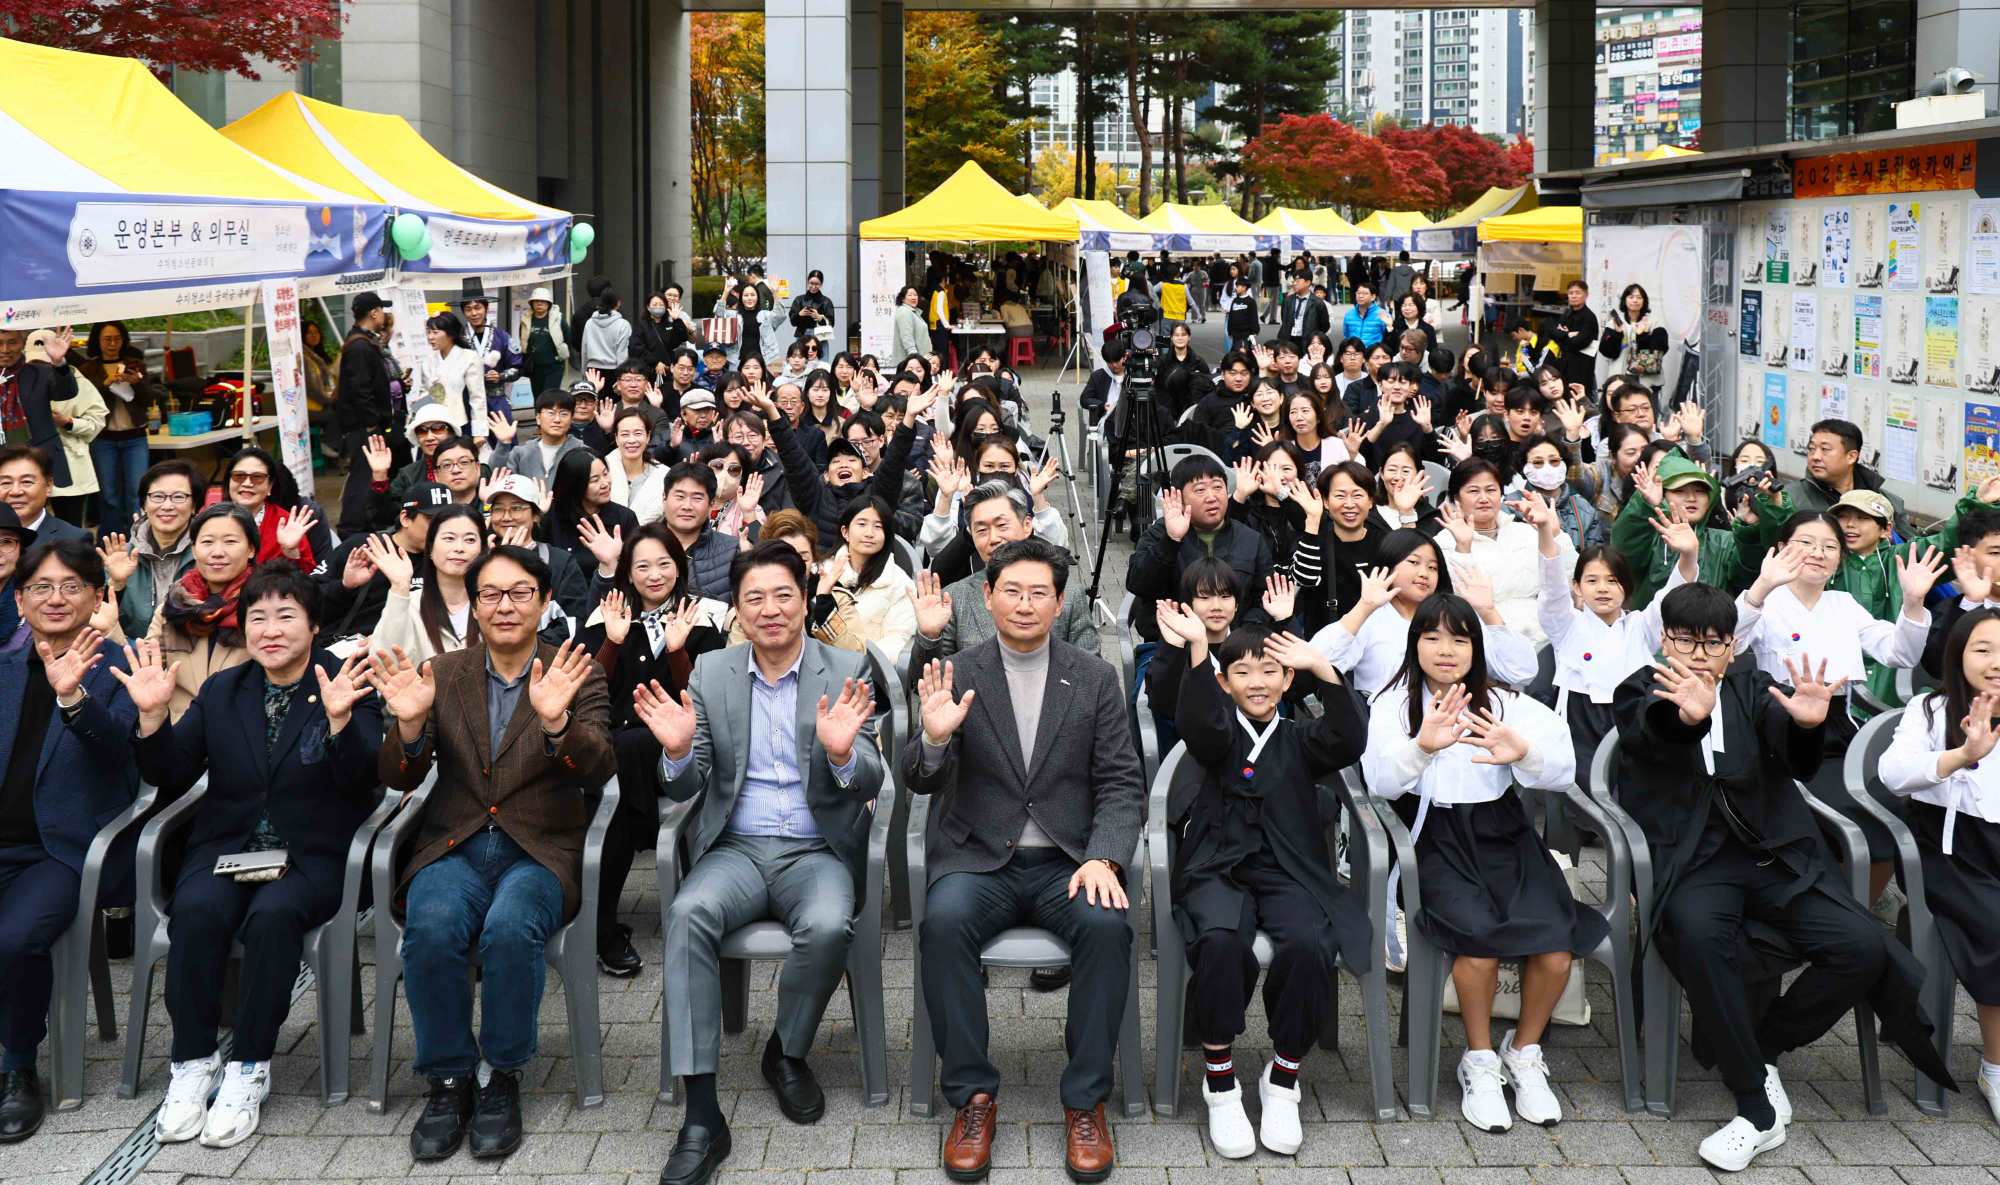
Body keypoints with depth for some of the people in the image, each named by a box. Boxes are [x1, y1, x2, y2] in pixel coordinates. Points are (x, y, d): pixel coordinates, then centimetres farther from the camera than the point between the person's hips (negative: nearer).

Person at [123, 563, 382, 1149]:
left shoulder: (347, 687, 1)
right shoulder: (222, 690, 14)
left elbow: (361, 780, -13)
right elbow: (172, 772, 7)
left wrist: (339, 720, -30)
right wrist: (152, 716, -10)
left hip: (311, 854, -3)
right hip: (225, 847, 3)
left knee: (273, 915, -34)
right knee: (196, 911, -29)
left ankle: (248, 1070, -21)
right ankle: (193, 1062, -15)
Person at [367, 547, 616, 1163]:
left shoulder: (576, 675, 5)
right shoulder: (444, 674, 11)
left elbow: (599, 771, -9)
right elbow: (398, 779, 4)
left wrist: (555, 721, -29)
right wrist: (409, 724, -17)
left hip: (541, 851, -2)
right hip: (455, 848, 2)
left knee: (510, 927, -33)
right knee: (431, 927, -30)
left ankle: (500, 1077, -12)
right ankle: (448, 1079, -11)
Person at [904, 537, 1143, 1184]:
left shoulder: (1095, 679, 7)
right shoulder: (956, 675, 5)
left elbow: (1120, 783, 4)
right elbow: (918, 781, 1)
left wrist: (1103, 858, -15)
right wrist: (934, 738, -23)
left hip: (1068, 860, 0)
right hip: (979, 859, 0)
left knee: (1106, 925, -31)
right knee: (944, 922, -32)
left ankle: (1086, 1100, -16)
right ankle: (972, 1093, -17)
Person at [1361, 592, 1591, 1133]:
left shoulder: (1504, 702, 9)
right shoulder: (1393, 704, 4)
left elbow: (1564, 771, -5)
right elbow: (1381, 780, -14)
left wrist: (1525, 752, -27)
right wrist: (1422, 747, -35)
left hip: (1502, 832, 3)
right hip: (1437, 839, -2)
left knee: (1555, 946, -21)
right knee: (1480, 936, -30)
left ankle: (1524, 1053, 6)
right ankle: (1480, 1063, -6)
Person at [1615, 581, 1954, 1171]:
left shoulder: (1754, 689, 16)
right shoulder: (1641, 691, 8)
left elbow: (1795, 760, -7)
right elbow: (1649, 731, -19)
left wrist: (1807, 722, -33)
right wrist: (1686, 717, -45)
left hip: (1773, 856, 4)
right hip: (1692, 859, -3)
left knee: (1862, 948, -19)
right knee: (1698, 933, -36)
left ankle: (1758, 1048, 4)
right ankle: (1758, 1107, -24)